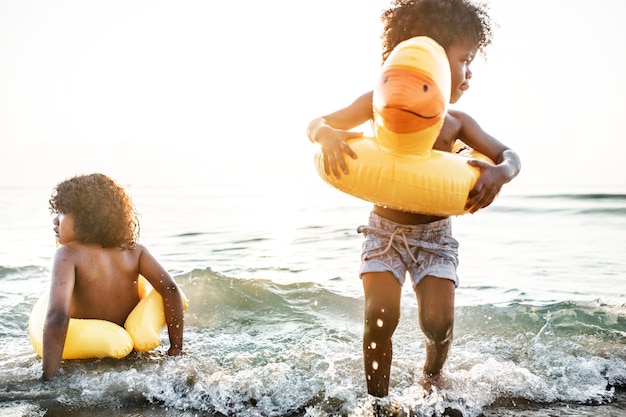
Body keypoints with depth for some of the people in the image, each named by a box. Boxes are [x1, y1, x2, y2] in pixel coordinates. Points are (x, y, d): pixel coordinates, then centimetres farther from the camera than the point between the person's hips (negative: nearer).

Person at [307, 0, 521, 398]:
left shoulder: (457, 122, -1)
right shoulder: (382, 102, -7)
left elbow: (511, 156, -2)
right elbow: (316, 123, -4)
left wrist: (499, 173, -26)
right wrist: (327, 135, -29)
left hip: (435, 235, 2)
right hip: (385, 230, -1)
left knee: (438, 323, -10)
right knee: (380, 316, -16)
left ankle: (432, 375, 25)